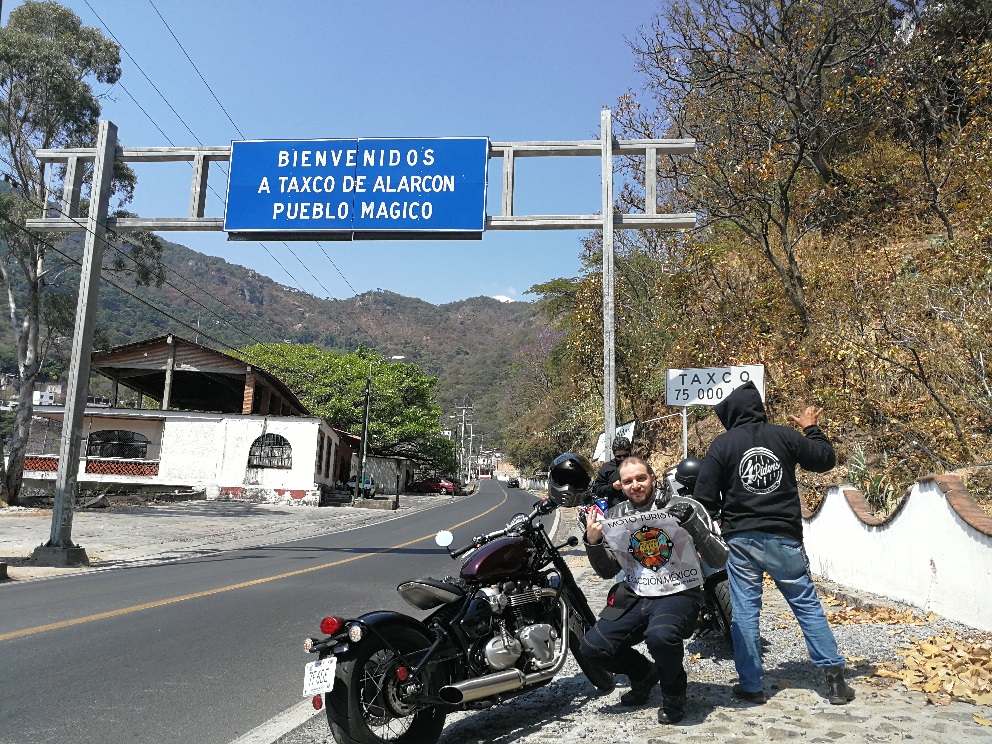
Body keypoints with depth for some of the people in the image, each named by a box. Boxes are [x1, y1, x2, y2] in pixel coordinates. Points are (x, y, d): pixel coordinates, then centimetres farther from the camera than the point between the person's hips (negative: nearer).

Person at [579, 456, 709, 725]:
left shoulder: (680, 506, -7)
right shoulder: (615, 516, 6)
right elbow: (608, 571, 7)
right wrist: (593, 542, -11)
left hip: (679, 593, -4)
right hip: (635, 596, 5)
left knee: (660, 636, -35)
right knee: (593, 647, -11)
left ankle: (674, 692, 0)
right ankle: (645, 674, 20)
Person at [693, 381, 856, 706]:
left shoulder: (722, 444, -4)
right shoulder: (785, 436, -1)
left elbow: (704, 496, -4)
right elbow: (826, 459, 12)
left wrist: (713, 526, 14)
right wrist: (812, 429, 27)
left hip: (741, 540, -1)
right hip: (785, 538, 1)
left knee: (745, 610, 5)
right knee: (807, 604, 11)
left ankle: (751, 685, 9)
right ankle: (835, 677, 13)